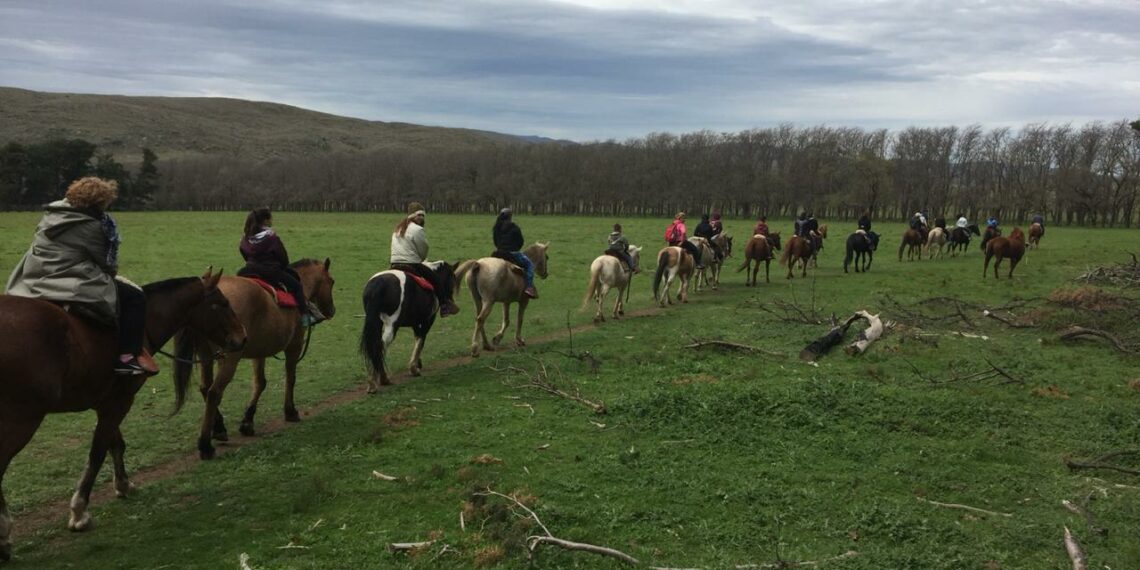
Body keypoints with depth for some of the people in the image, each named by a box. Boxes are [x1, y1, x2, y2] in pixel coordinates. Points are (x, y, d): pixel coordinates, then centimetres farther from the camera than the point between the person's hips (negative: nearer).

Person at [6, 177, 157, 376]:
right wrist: (111, 272, 20)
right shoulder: (92, 227, -14)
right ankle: (128, 356, -7)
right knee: (135, 297, -2)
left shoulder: (51, 214, 10)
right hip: (72, 289, -8)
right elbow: (106, 263, -4)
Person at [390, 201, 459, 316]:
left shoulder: (398, 229, 17)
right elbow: (423, 252, -6)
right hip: (411, 265, -8)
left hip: (394, 265, 8)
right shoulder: (417, 230, -11)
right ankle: (445, 306, 4)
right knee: (436, 280, 2)